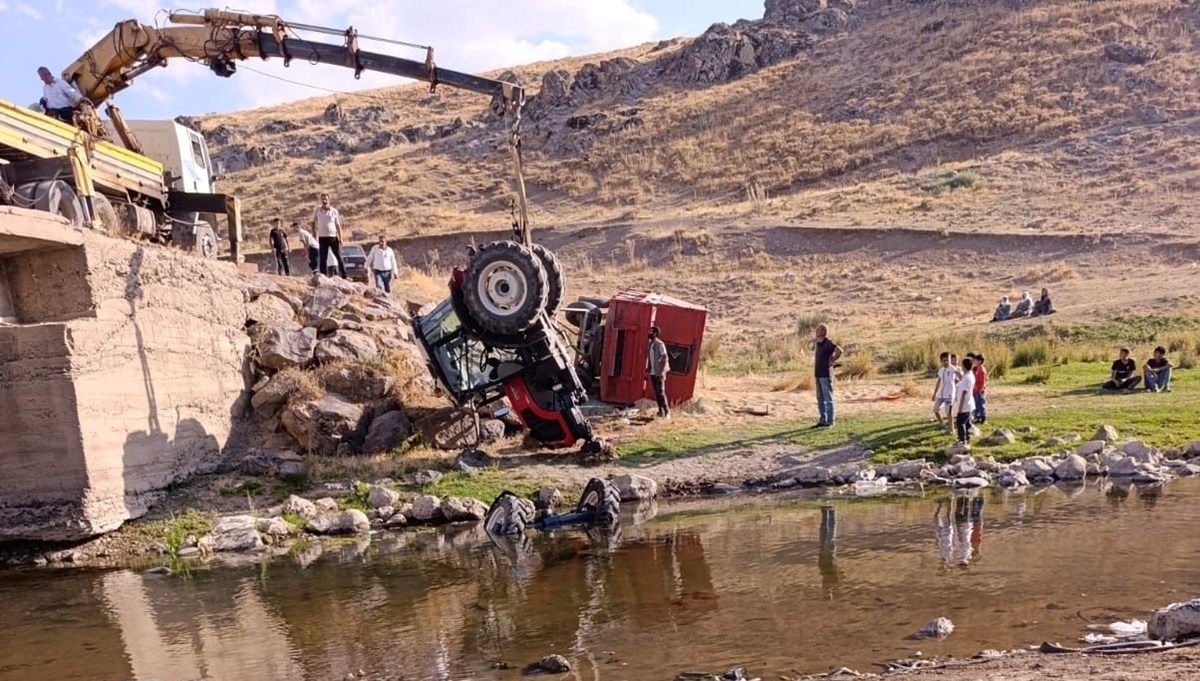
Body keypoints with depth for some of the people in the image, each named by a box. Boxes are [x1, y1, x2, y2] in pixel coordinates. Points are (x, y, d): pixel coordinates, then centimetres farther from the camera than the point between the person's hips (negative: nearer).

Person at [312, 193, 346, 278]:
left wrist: (340, 238, -2)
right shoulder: (317, 211, 5)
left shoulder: (334, 211, 3)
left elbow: (338, 225, 5)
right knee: (323, 259, 2)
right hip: (322, 238, 1)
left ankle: (344, 275, 5)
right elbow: (313, 223, 15)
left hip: (333, 237, -1)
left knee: (339, 257, 0)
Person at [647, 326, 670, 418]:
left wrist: (662, 371, -22)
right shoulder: (650, 344, 11)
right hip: (652, 372, 7)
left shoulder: (660, 344, -11)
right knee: (656, 392, 9)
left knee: (661, 392, -10)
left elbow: (665, 358, -15)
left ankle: (667, 411, -8)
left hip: (659, 372, -7)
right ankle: (661, 411, 14)